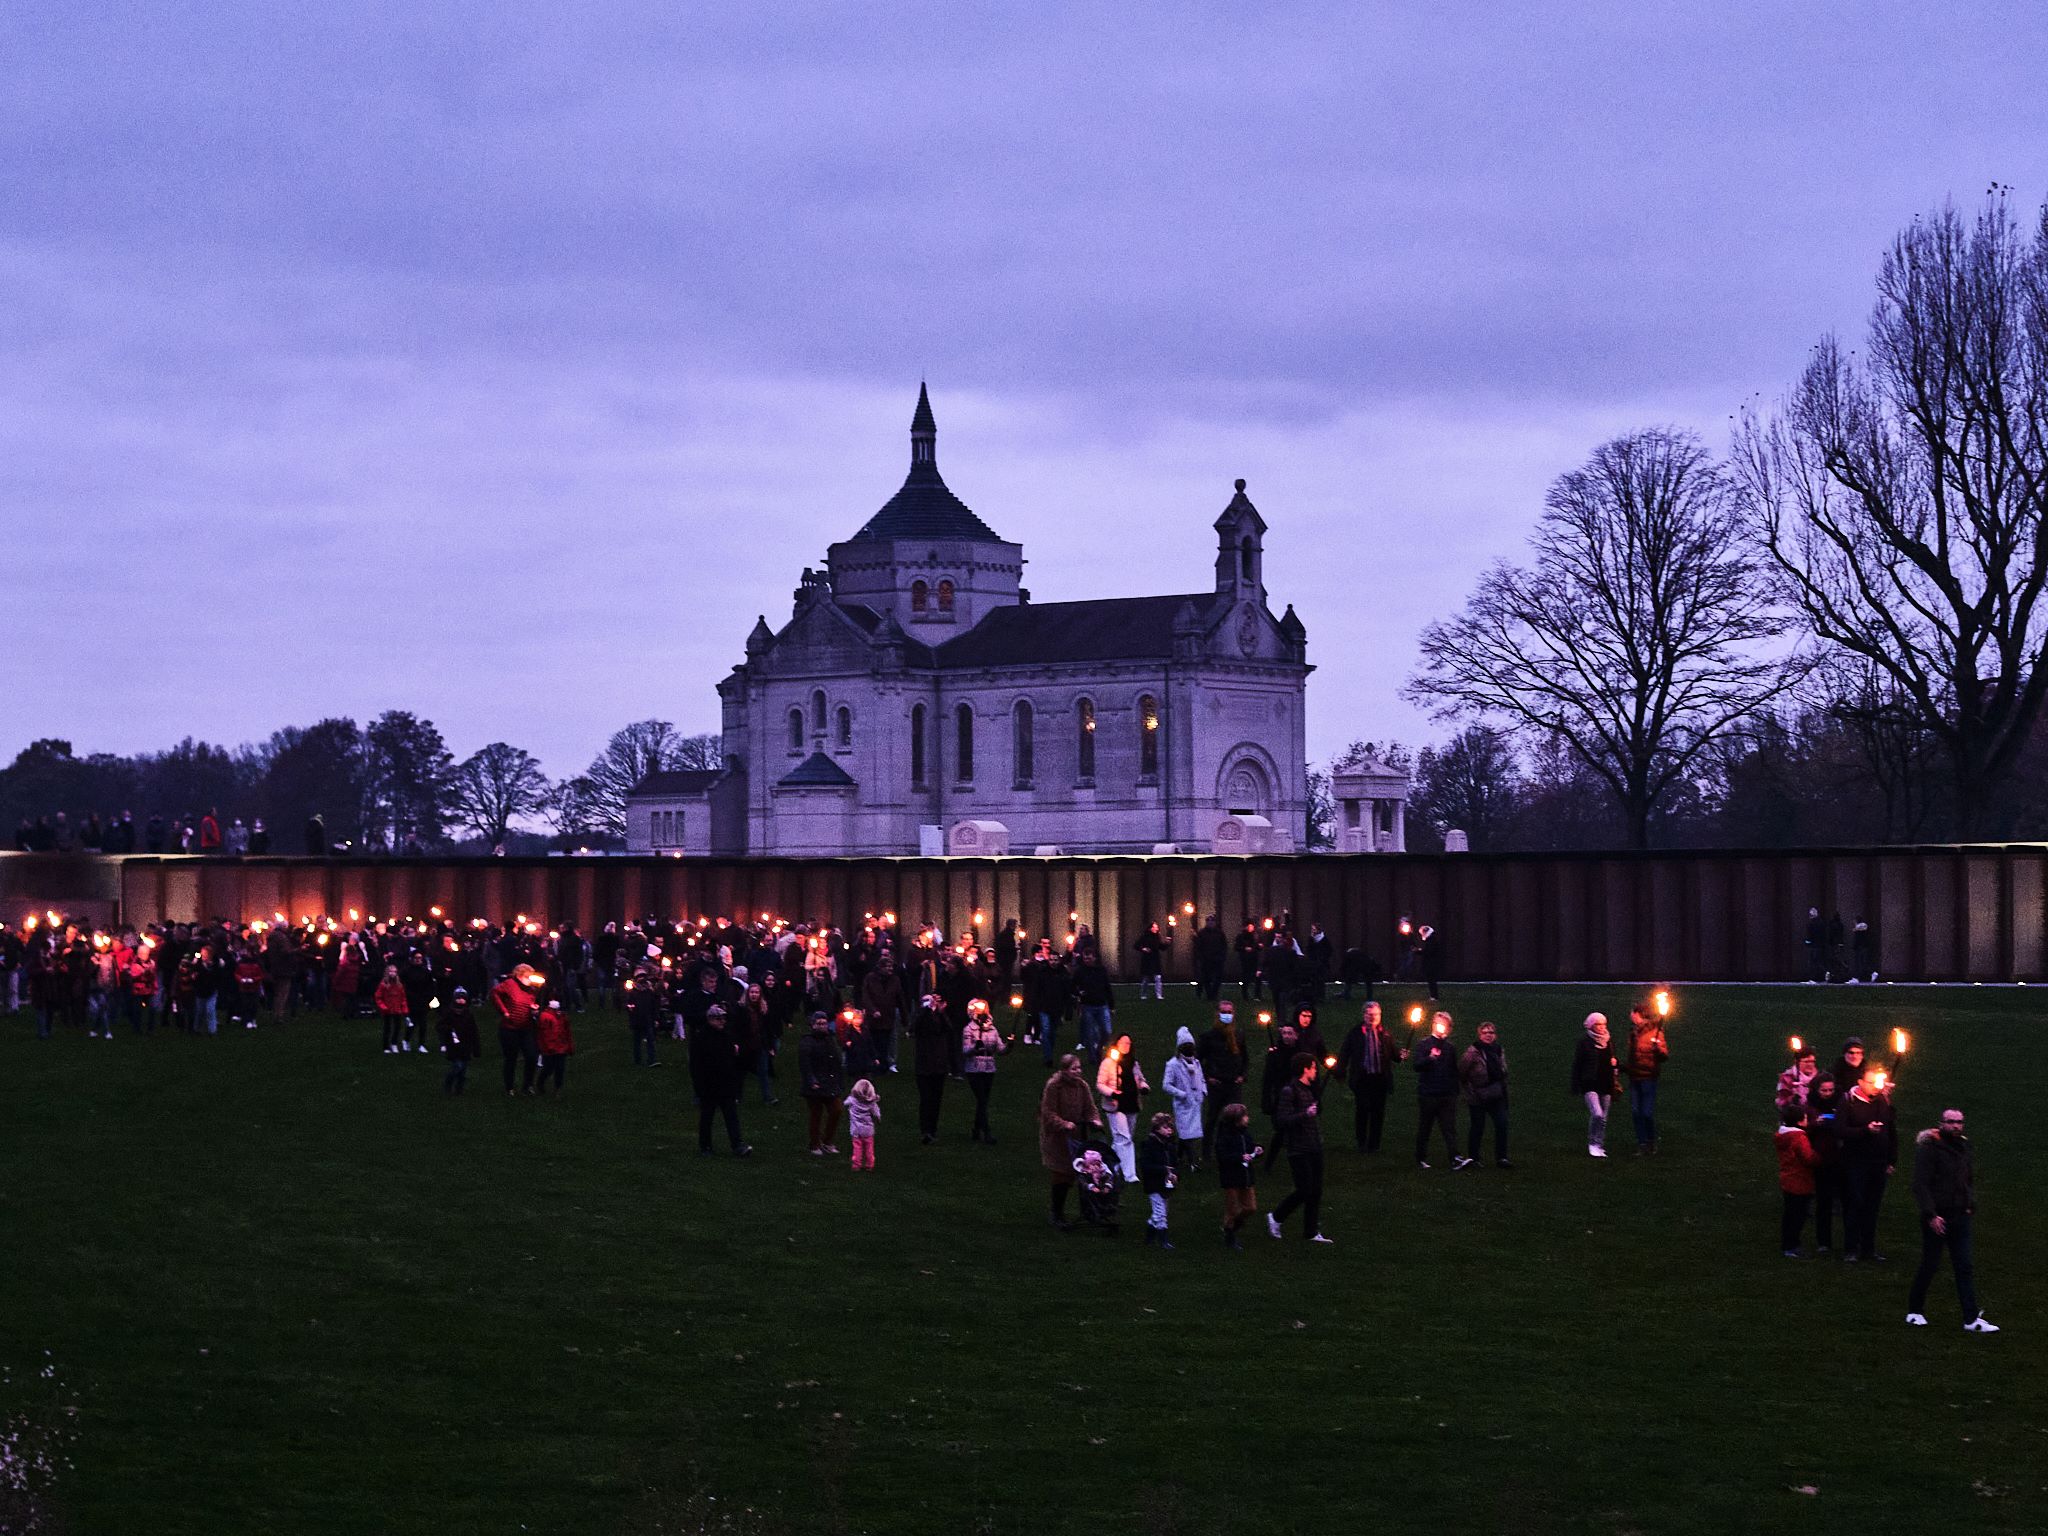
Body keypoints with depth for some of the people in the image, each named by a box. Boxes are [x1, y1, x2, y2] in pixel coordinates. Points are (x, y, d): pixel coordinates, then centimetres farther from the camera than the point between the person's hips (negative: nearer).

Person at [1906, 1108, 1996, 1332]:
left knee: (1965, 1267, 2)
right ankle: (1914, 1311, 19)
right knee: (1929, 1265, 3)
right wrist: (1930, 1215, -20)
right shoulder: (1929, 1146, -12)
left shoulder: (1963, 1146, 10)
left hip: (1959, 1215, 6)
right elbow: (1920, 1184, -15)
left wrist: (1970, 1205, 9)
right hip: (1936, 1217, -6)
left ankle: (1971, 1319, 1)